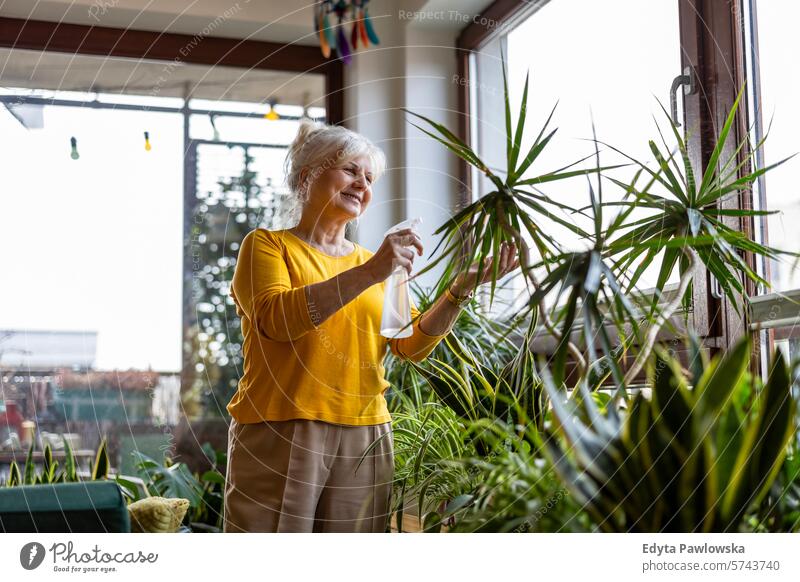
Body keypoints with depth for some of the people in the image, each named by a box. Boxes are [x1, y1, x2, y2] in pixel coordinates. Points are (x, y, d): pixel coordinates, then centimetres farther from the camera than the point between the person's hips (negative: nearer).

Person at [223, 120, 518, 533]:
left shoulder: (375, 265, 19)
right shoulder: (267, 246, 4)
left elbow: (412, 343, 9)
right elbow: (275, 318, -15)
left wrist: (464, 287, -6)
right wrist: (368, 273, -22)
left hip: (365, 441, 5)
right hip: (282, 436, -4)